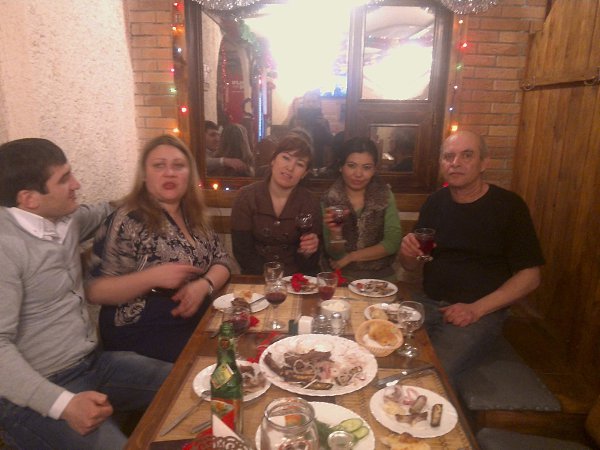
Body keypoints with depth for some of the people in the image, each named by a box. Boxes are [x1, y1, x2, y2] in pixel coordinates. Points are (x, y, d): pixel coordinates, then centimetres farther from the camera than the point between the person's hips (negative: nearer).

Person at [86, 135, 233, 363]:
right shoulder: (127, 221, -11)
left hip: (197, 319, 6)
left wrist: (203, 285, -13)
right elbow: (94, 290, -11)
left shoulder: (193, 215, 8)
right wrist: (152, 276, -26)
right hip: (142, 333, -6)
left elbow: (222, 261, 9)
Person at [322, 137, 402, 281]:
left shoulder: (385, 195, -2)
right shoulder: (329, 199, -7)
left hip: (380, 275, 2)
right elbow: (336, 256, -7)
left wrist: (350, 257, -11)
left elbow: (392, 243, -8)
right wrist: (335, 233, -26)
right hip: (340, 276, -2)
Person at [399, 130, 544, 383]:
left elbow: (530, 276, -6)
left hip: (481, 311, -4)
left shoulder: (508, 206, -5)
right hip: (428, 303, 4)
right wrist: (408, 252, -11)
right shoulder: (435, 202, 8)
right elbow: (411, 266, 13)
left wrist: (476, 309, -16)